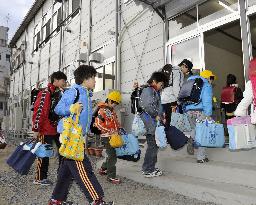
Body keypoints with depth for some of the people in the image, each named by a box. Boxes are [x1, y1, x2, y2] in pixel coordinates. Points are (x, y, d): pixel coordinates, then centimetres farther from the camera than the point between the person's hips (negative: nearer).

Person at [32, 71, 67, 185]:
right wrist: (36, 129, -20)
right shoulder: (46, 93, -15)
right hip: (46, 130, -8)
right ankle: (40, 178, 18)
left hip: (57, 129, 9)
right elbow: (39, 111, -19)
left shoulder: (59, 93, 12)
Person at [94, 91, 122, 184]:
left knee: (112, 154, 17)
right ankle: (111, 176, 7)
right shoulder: (103, 110, -14)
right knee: (112, 156, -5)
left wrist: (119, 128, 10)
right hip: (107, 137, -9)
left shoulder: (111, 110, 14)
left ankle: (103, 169, 35)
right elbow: (98, 123, -22)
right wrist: (111, 131, -21)